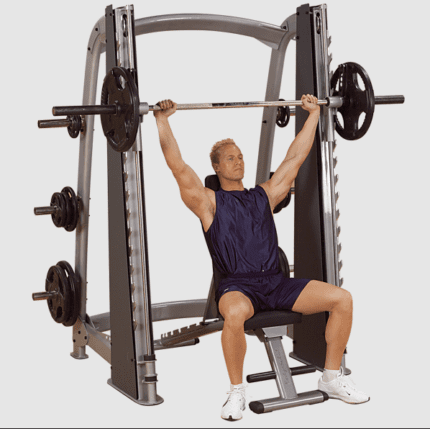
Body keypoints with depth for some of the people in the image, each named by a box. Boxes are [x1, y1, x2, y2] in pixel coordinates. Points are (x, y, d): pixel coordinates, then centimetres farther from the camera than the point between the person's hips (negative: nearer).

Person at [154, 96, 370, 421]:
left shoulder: (264, 195, 21)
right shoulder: (209, 202, 8)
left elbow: (295, 158, 24)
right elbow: (178, 166, -2)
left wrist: (314, 113, 26)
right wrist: (163, 121, -6)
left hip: (276, 283, 5)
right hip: (238, 286, -4)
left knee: (342, 298, -14)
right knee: (235, 313, -41)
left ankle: (332, 378, 1)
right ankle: (237, 392, -19)